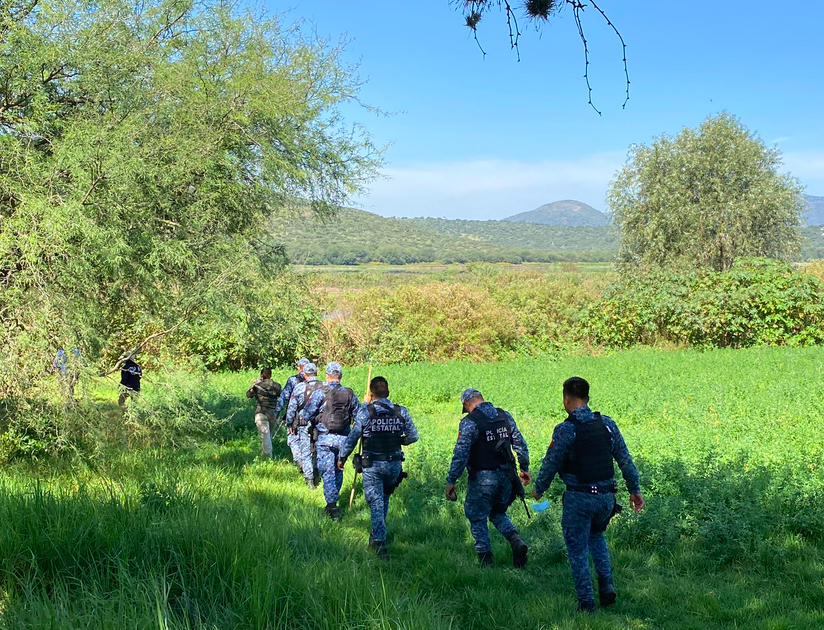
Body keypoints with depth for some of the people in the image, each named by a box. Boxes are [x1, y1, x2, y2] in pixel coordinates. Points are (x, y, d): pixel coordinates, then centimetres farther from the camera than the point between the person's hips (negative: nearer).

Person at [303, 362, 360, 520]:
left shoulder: (320, 393, -8)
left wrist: (314, 423, 13)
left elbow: (307, 414, -8)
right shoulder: (350, 394, 2)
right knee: (338, 470, 19)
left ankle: (332, 507, -4)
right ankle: (334, 500, 30)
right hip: (344, 439, 3)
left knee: (328, 472, 0)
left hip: (325, 438, -3)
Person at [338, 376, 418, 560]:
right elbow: (413, 436, 5)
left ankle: (380, 544, -5)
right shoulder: (401, 412, -1)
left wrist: (342, 458, 7)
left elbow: (352, 438, -7)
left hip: (372, 465, -3)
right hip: (394, 464, 3)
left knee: (376, 503, 2)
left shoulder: (365, 412, -10)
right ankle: (377, 536, 34)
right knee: (384, 500, 23)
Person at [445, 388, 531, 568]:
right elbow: (520, 444, 10)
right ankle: (516, 541, -1)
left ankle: (486, 561, 10)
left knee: (477, 519, 9)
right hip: (506, 476, 6)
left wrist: (451, 481, -9)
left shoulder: (469, 422, -12)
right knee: (498, 513, 22)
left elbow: (460, 455, -15)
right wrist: (525, 468, 21)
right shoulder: (505, 416, 6)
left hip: (482, 478, -6)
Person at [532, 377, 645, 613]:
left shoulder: (565, 430, -13)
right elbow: (625, 459, 6)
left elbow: (551, 463, -6)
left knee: (577, 549, 8)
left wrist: (539, 489, 11)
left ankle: (586, 602, 10)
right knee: (596, 536, 30)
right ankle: (606, 583, 14)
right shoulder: (607, 424, 2)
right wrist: (634, 489, 16)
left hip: (579, 498, -5)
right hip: (606, 496, 5)